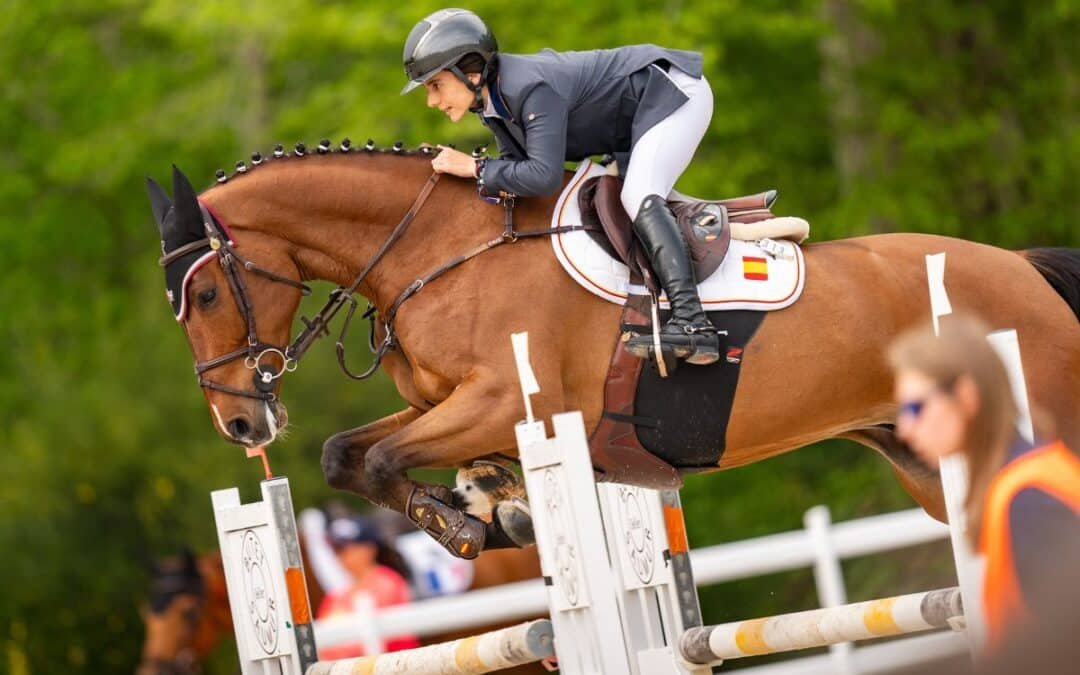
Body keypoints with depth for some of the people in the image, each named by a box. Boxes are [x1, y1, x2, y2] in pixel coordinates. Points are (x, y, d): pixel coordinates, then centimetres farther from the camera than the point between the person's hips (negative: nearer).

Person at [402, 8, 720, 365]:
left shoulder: (531, 88, -32)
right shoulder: (492, 100, -2)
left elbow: (544, 176, -37)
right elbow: (519, 161, 2)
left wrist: (476, 168, -28)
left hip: (676, 91, -11)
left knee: (638, 199, -26)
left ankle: (692, 324, -37)